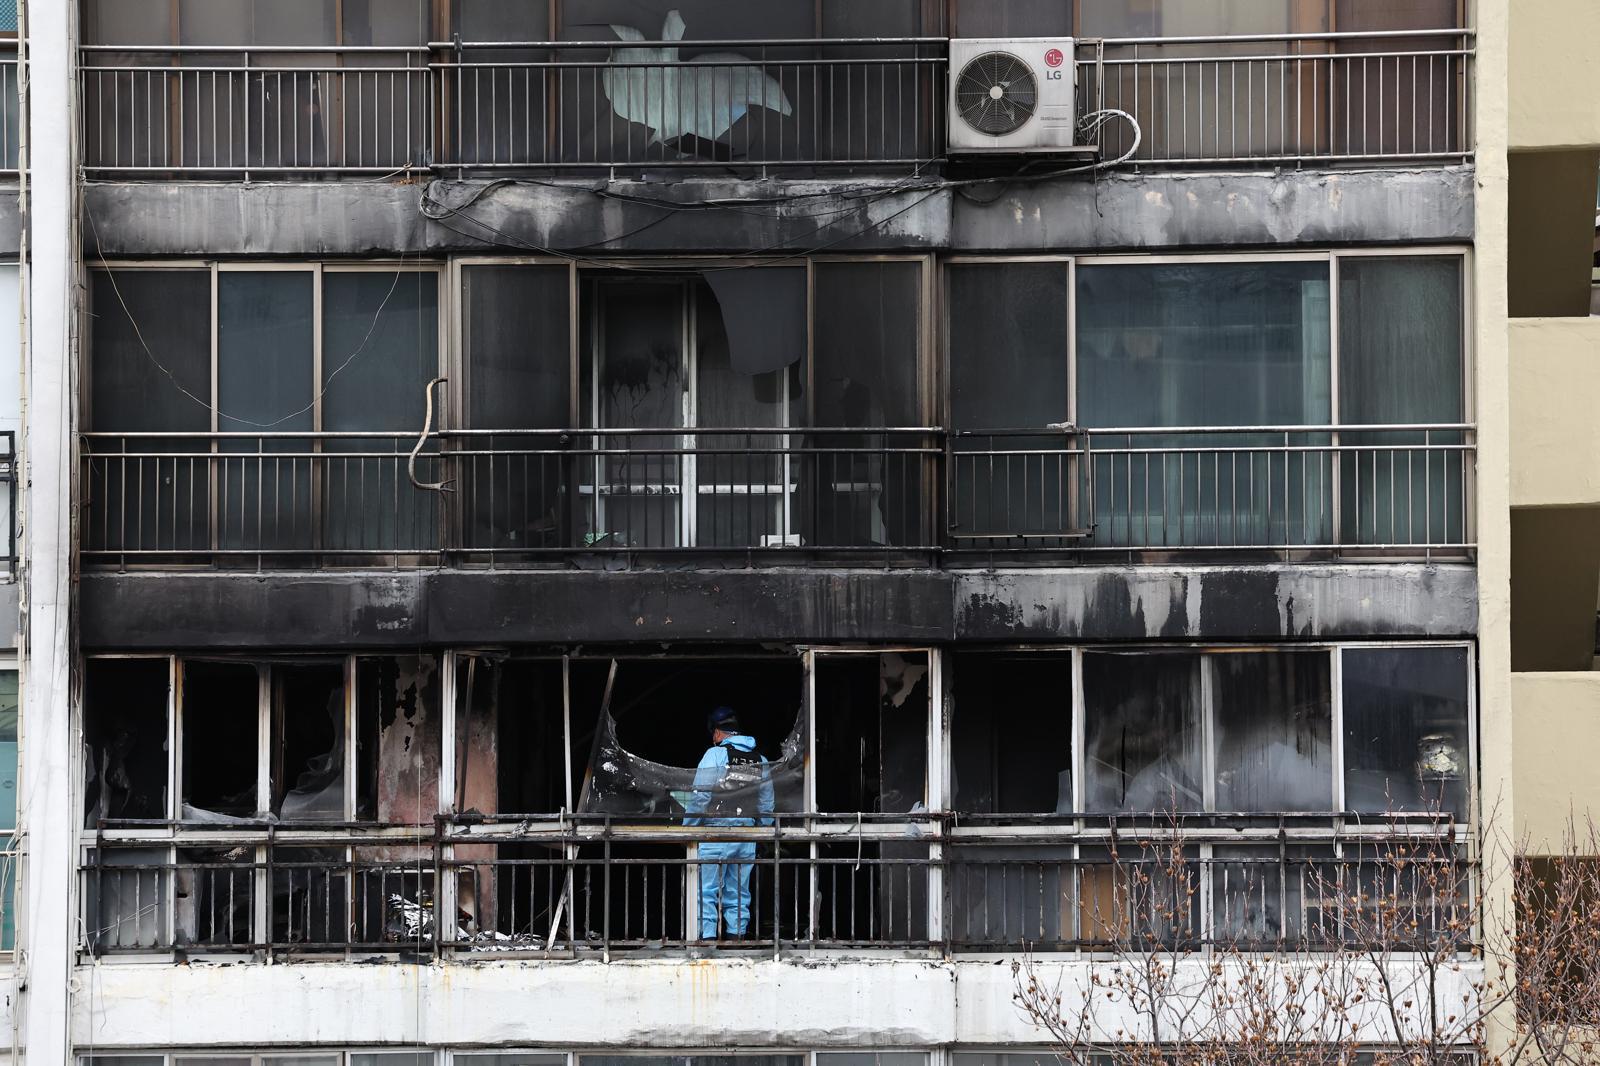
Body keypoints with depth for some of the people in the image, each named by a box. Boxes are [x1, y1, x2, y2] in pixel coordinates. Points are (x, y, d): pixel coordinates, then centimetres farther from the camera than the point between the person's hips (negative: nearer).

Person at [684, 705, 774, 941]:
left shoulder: (715, 755, -5)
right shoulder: (760, 761, 12)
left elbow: (700, 796, -8)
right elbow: (767, 804, 14)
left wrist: (688, 829, 0)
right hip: (747, 836, 5)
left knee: (706, 891, -2)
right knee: (738, 893, 11)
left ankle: (707, 936, -10)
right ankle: (736, 935, 8)